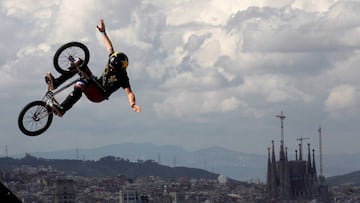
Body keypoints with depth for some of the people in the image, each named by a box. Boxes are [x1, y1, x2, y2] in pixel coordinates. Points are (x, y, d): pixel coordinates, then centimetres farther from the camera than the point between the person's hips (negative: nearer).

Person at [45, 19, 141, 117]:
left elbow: (129, 93, -31)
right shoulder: (113, 61, -2)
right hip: (96, 84, 9)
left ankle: (62, 109, -42)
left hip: (98, 96, -9)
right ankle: (56, 82, -12)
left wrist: (132, 104, -51)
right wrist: (103, 32, 16)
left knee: (80, 84, -41)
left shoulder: (123, 77, -21)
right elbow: (110, 48, 11)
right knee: (79, 62, -3)